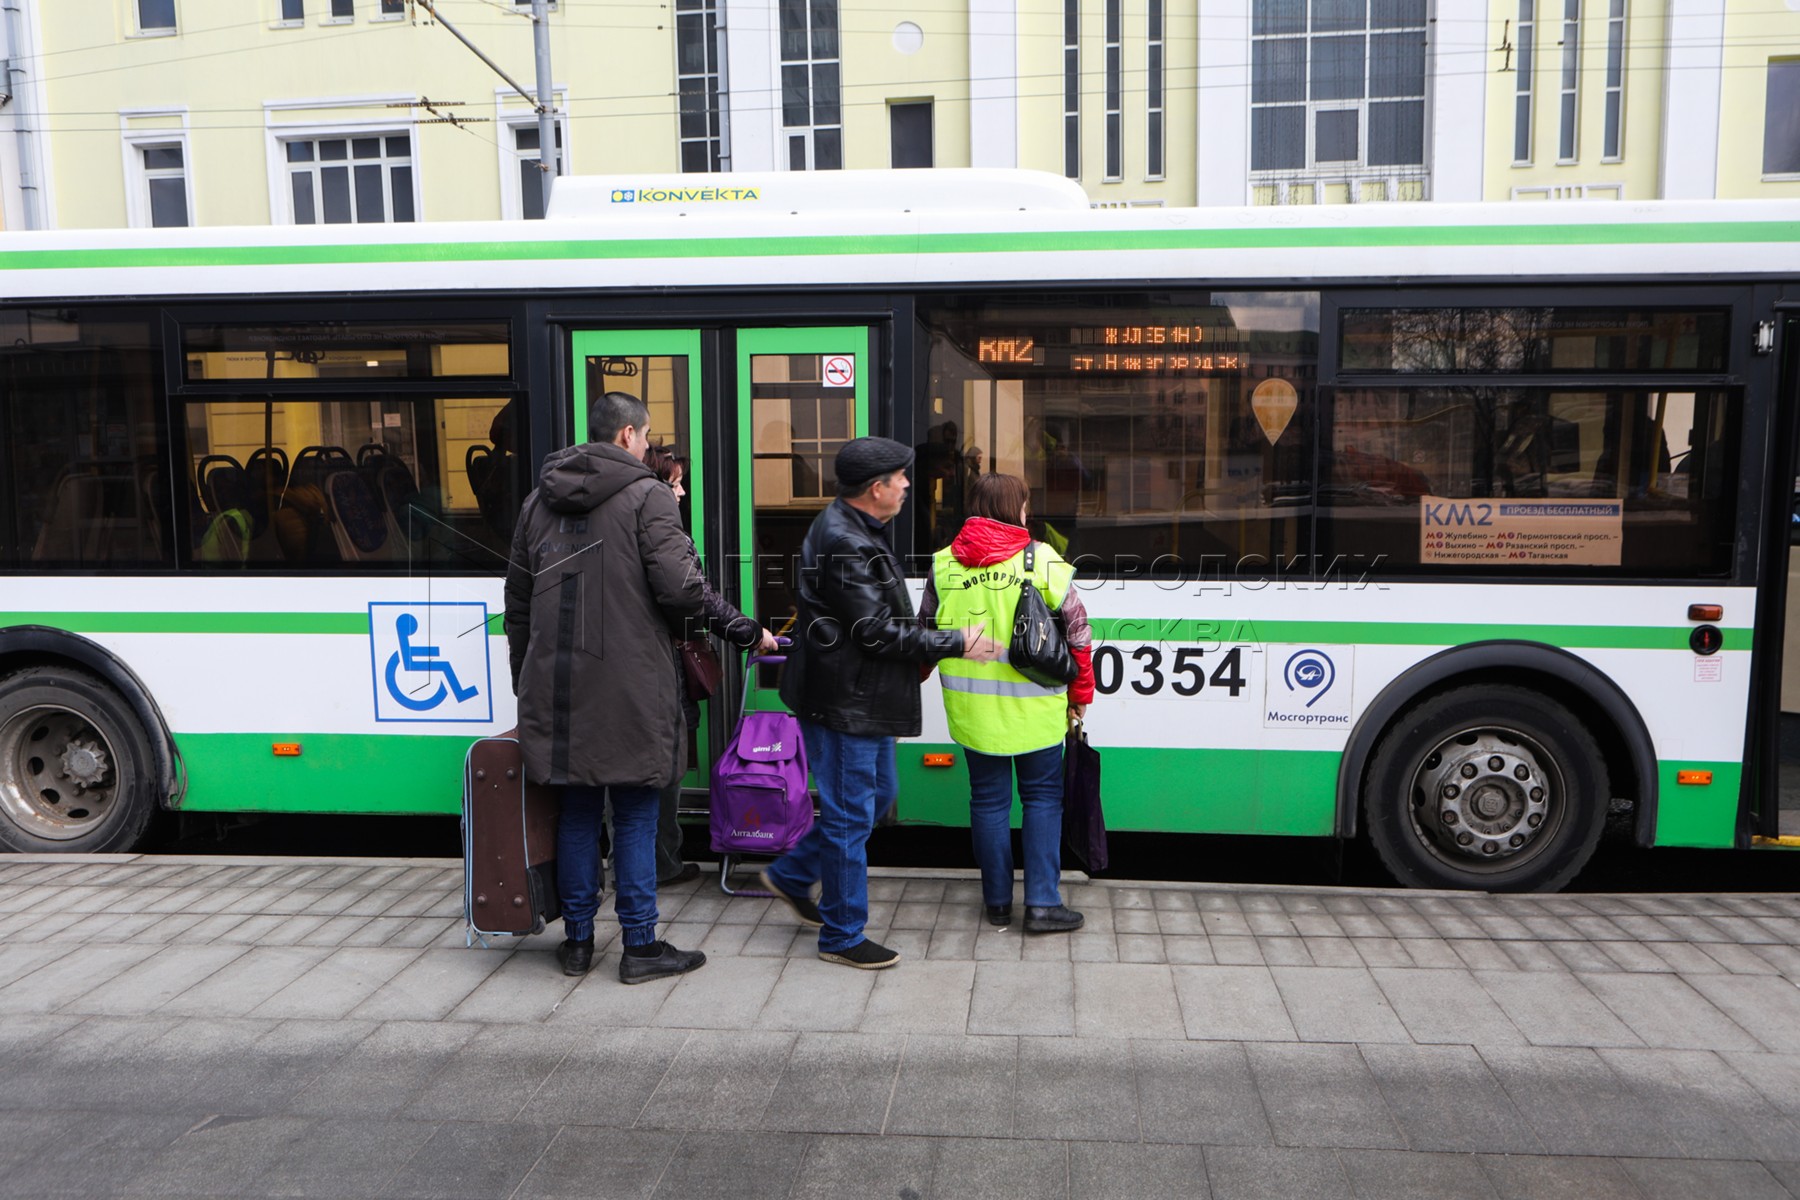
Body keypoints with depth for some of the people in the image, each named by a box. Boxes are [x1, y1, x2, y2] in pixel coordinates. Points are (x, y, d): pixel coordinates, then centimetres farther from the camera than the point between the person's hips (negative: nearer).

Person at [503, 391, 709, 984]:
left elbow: (517, 597, 16)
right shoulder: (647, 495, -8)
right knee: (634, 814, 4)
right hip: (629, 689, -5)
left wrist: (526, 678, 23)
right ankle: (639, 945, 12)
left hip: (556, 686, 6)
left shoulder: (540, 499, 12)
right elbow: (678, 587, -17)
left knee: (577, 810, 14)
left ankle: (577, 939, 22)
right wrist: (701, 605, 6)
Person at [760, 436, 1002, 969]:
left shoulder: (854, 530, 13)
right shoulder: (843, 542, -22)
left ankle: (791, 875, 34)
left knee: (876, 796, 22)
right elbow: (876, 630, -23)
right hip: (845, 703, -11)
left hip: (864, 700, 11)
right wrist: (955, 644, -16)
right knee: (850, 816, 1)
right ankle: (842, 936, 16)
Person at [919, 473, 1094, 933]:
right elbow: (1077, 630, -2)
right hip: (1033, 706, -2)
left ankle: (997, 902, 21)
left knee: (988, 798, 12)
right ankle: (1042, 903, 9)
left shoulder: (943, 563, 1)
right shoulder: (1043, 560, -7)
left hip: (970, 706, 3)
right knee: (1042, 796, 10)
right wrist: (1080, 695, 10)